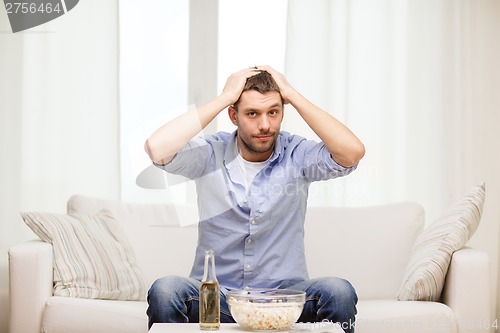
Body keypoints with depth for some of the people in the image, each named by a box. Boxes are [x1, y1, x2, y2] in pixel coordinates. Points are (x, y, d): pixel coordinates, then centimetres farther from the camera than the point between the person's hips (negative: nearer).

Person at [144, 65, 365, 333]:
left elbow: (353, 152, -21)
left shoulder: (297, 155, -2)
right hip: (214, 296, 0)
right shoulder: (211, 154, -3)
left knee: (339, 292, -29)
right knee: (164, 291, -31)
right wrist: (224, 97, -17)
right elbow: (156, 148, -22)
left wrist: (292, 95, -15)